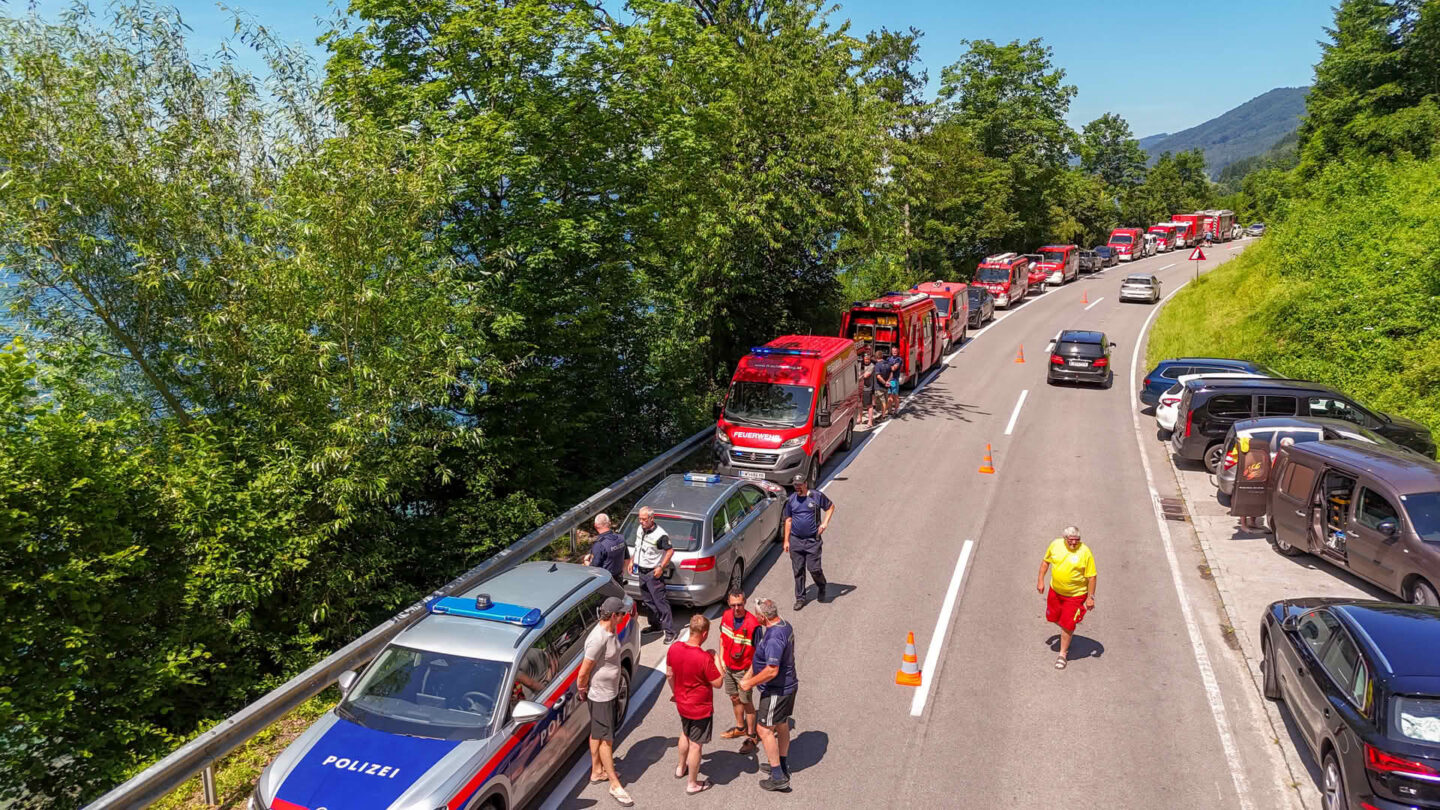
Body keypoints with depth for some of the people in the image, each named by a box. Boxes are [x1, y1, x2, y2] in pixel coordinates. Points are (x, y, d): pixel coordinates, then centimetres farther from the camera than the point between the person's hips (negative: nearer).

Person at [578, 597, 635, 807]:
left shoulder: (611, 632, 0)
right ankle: (615, 785, 10)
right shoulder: (598, 639, -30)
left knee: (597, 734, 22)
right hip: (601, 695, -9)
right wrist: (582, 691, -6)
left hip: (610, 692, 9)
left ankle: (597, 771, 37)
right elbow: (583, 673, -24)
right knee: (606, 738, 1)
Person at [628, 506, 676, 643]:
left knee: (660, 602, -5)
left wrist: (661, 567, -19)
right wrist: (632, 560, 13)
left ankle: (669, 631, 0)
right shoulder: (639, 529, 2)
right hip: (641, 570, 8)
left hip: (653, 573, -8)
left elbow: (670, 551, -15)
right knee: (648, 601, 17)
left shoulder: (660, 535, -22)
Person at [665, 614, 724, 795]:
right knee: (695, 745, 11)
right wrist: (716, 659, -9)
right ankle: (692, 784, 28)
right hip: (700, 708, -6)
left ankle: (681, 768, 50)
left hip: (682, 704, 6)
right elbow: (717, 683, -19)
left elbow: (669, 674, 2)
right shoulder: (704, 658, -32)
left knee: (685, 735, 31)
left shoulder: (673, 648, -13)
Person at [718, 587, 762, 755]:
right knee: (734, 698, 23)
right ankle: (740, 727, 44)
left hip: (743, 669, -6)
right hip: (728, 666, 6)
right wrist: (721, 659, 4)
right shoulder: (726, 616, -11)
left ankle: (751, 736, 26)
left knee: (746, 702, 9)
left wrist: (750, 674, -21)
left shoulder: (753, 624, -29)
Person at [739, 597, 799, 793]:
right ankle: (783, 765, 38)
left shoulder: (773, 637, -31)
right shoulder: (786, 626, 1)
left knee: (765, 730, 1)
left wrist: (749, 683, -20)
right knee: (782, 725, 22)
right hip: (788, 684, 10)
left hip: (776, 690, -10)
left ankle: (778, 777, 7)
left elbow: (772, 671, -32)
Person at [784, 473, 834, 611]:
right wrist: (786, 540, 7)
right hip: (795, 540, 3)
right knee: (798, 571, 6)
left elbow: (830, 507, 11)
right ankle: (800, 598, 18)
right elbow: (788, 520, 9)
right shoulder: (791, 500, 3)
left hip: (813, 540, -3)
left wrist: (825, 523, -3)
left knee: (814, 568, -6)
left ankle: (821, 587, 25)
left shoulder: (817, 496, -4)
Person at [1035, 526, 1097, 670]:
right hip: (1055, 590, 4)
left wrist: (1090, 597, -11)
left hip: (1075, 595, -4)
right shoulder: (1055, 544, -9)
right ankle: (1067, 630, 51)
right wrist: (1040, 580, 6)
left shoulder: (1085, 552, -20)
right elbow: (1046, 561, 8)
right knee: (1053, 617, 18)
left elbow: (1091, 577, -13)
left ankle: (1063, 654, 21)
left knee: (1067, 625, 0)